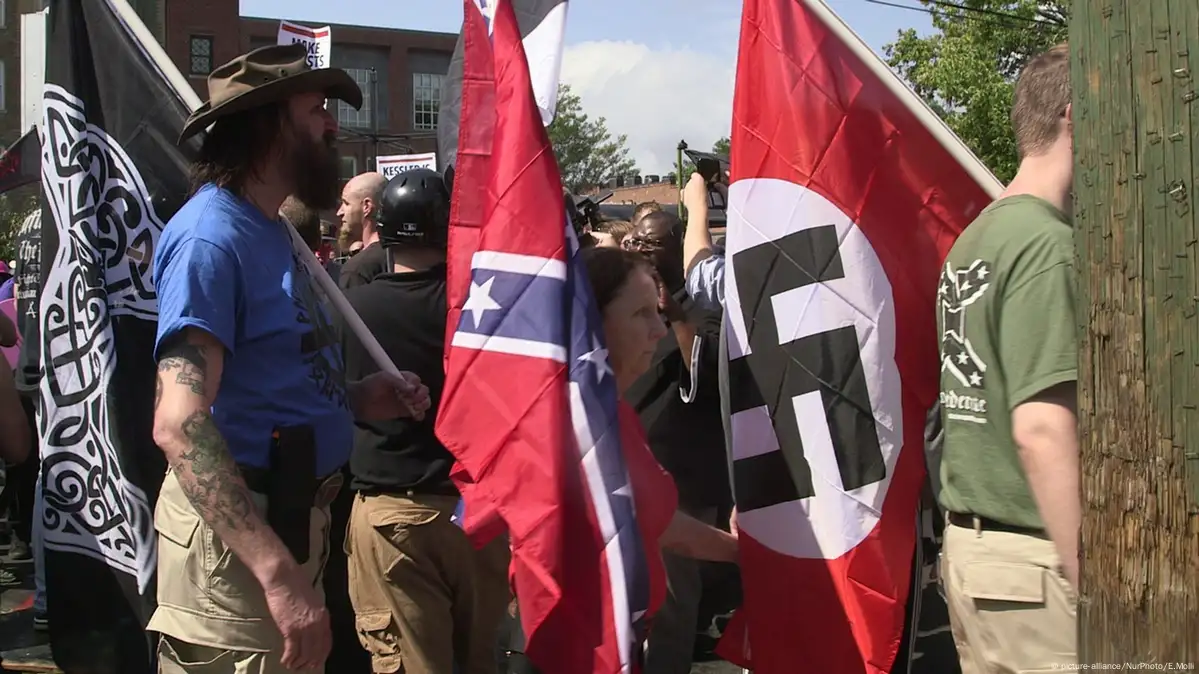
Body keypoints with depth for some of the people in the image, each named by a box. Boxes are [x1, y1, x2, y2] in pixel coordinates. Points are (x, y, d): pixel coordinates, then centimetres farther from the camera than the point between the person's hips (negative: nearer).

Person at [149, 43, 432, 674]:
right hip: (236, 532, -10)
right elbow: (180, 424, -28)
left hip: (288, 519, 10)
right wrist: (278, 571, -35)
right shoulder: (212, 236, -18)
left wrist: (356, 398, 3)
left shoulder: (270, 231, 13)